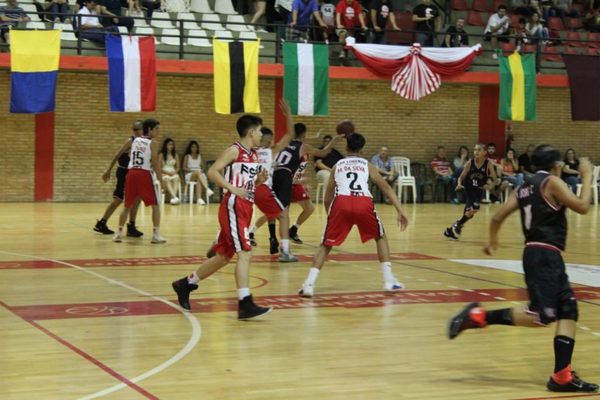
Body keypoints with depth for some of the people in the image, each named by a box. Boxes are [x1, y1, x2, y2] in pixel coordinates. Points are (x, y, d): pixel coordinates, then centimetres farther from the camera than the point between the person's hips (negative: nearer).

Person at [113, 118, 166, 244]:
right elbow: (155, 162, -7)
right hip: (145, 174, -5)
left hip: (132, 173, 5)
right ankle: (156, 235, -2)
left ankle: (119, 233, 11)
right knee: (155, 205, 5)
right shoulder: (153, 143, -1)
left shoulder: (135, 140, 17)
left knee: (127, 205, 15)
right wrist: (161, 179, -2)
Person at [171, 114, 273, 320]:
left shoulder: (253, 154, 15)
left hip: (244, 209, 9)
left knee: (224, 256, 15)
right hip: (233, 208, -9)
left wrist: (259, 180, 4)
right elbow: (212, 172, -18)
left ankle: (185, 284, 30)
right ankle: (245, 304, -21)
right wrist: (233, 188, -27)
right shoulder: (234, 150, -9)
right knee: (245, 253, -17)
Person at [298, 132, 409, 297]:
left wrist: (331, 216, 46)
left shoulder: (337, 166, 30)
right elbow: (387, 188, 18)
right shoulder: (367, 165, 27)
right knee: (380, 237, 25)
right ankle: (389, 281, 18)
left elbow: (327, 199, 31)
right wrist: (400, 211, 14)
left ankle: (309, 285, -2)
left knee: (326, 244, 14)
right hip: (364, 203, 0)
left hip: (341, 202, 0)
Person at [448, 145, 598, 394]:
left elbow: (498, 217, 15)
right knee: (541, 315, -15)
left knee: (568, 311, 7)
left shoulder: (526, 186, 17)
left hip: (536, 253, 9)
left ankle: (562, 376, 3)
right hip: (545, 255, -9)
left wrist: (492, 241, 32)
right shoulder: (552, 182, -5)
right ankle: (478, 316, -12)